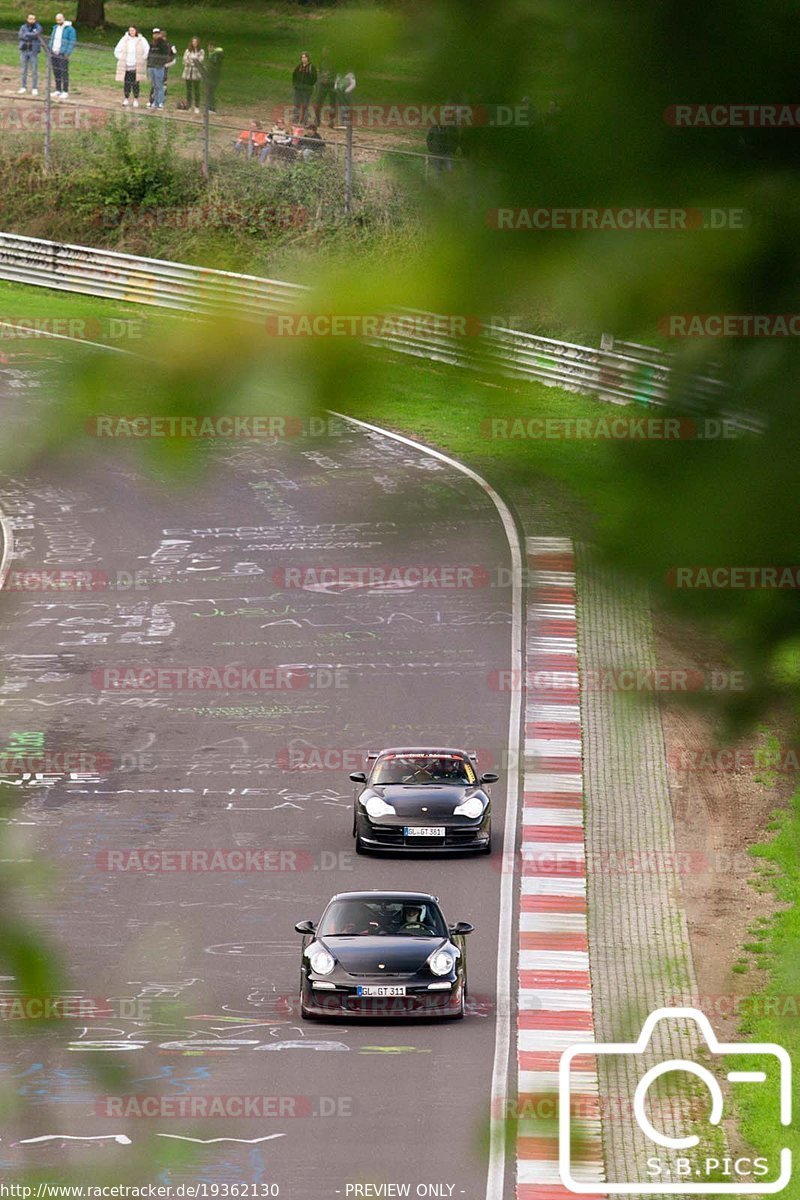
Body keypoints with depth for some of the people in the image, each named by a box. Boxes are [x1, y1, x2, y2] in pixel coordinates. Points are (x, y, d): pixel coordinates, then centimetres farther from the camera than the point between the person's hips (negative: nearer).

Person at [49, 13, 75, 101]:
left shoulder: (69, 29, -6)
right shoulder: (55, 28, 15)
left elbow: (72, 42, -10)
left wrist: (67, 53, -17)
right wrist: (50, 51, 9)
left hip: (63, 54, -7)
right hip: (54, 54, 7)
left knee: (64, 73, -6)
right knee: (56, 73, 7)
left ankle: (65, 92, -3)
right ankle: (58, 91, 12)